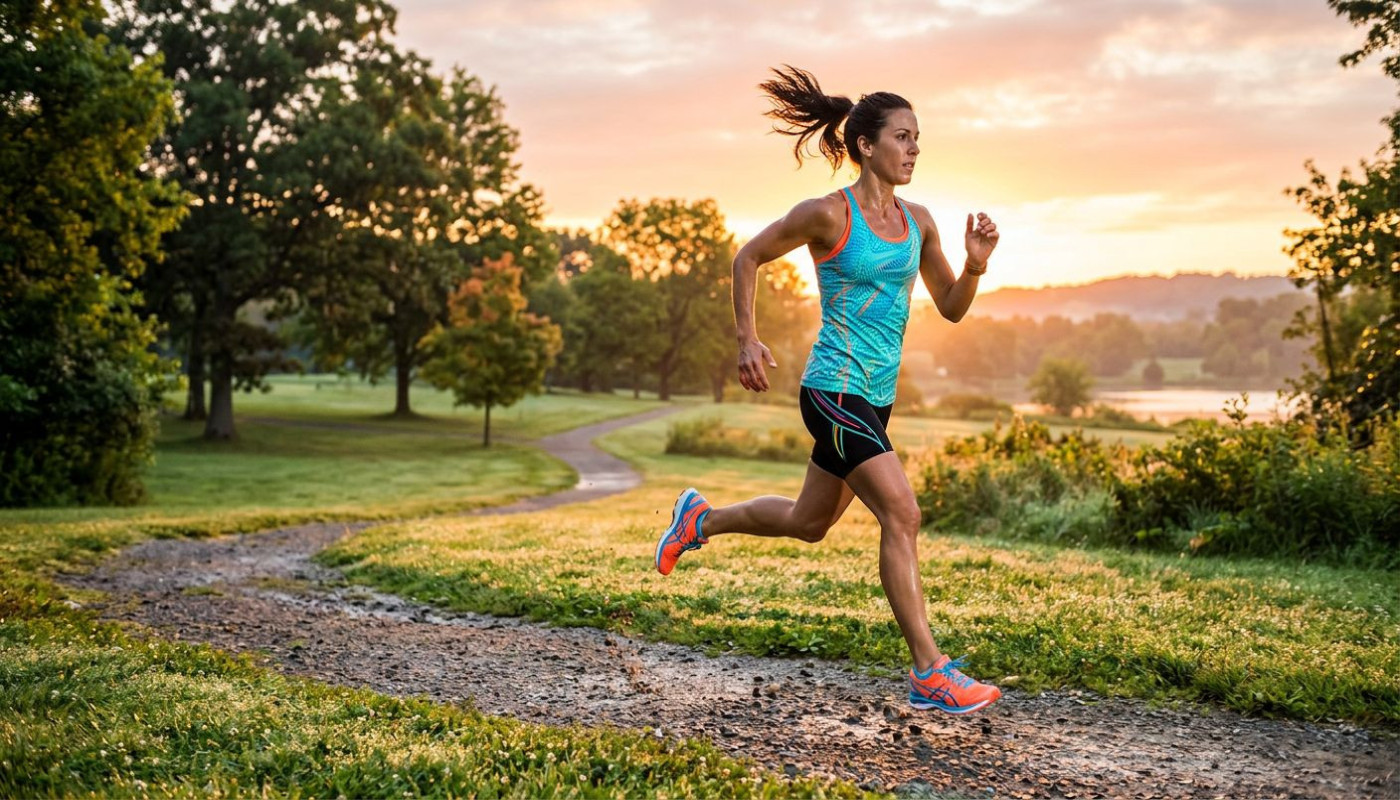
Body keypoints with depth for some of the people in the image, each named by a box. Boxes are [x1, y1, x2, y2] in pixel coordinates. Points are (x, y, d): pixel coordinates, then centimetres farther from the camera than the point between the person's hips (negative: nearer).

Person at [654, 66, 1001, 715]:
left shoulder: (917, 221, 8)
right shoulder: (827, 214, -11)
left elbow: (951, 307, 14)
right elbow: (748, 258, 0)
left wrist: (975, 264, -5)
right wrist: (747, 341, -5)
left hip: (876, 396, 8)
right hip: (835, 389, -8)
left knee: (807, 523, 20)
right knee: (902, 516, -15)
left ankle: (701, 518, 44)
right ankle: (929, 674, -8)